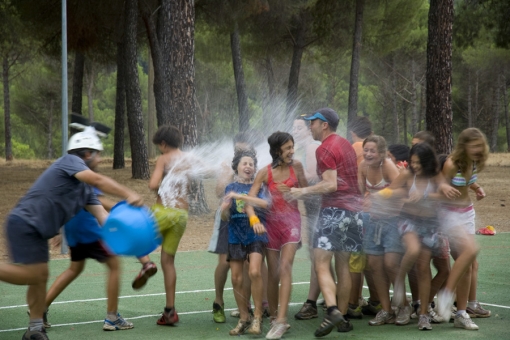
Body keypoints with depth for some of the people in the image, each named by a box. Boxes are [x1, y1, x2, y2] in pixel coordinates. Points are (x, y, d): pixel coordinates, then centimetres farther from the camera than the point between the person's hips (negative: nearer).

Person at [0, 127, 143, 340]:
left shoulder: (86, 189, 15)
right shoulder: (69, 161, -10)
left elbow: (101, 214, 4)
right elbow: (97, 180, -27)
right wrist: (128, 195, -31)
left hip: (36, 231, 10)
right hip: (24, 223, -10)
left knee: (40, 277, 11)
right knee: (32, 274, -15)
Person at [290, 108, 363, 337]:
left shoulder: (325, 149, -9)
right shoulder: (346, 145, 18)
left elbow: (331, 184, -17)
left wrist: (304, 191, -9)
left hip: (334, 209, -8)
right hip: (353, 210, 8)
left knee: (322, 265, -10)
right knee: (343, 266, 12)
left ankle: (333, 311, -27)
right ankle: (342, 317, 13)